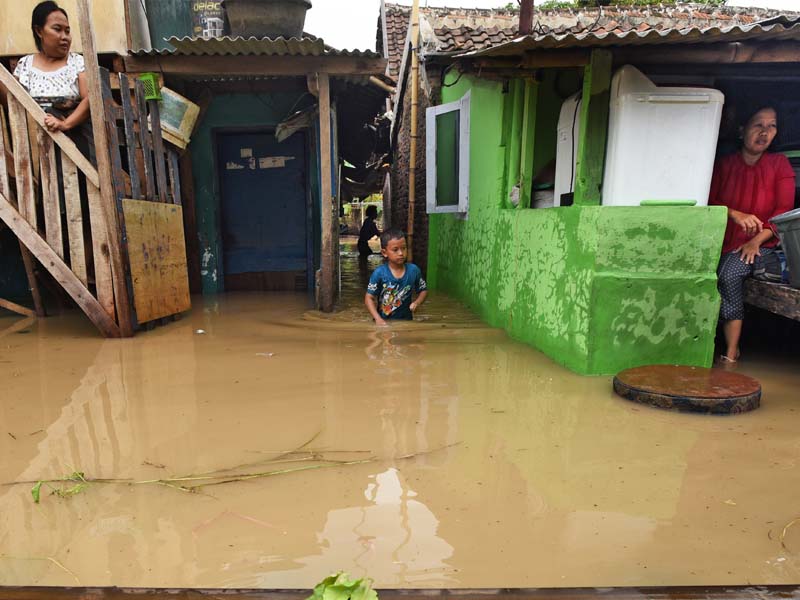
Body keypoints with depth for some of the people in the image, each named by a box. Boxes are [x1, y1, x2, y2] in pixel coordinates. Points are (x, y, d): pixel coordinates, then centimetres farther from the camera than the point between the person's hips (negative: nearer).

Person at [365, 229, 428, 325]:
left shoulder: (413, 270, -5)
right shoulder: (379, 273, -12)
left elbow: (423, 290, 9)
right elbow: (369, 298, -8)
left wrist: (417, 303, -10)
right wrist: (378, 319, -19)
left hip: (406, 321, 2)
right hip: (384, 322, -2)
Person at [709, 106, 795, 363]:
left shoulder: (779, 164, 6)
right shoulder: (725, 164, 11)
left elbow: (784, 210, -1)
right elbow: (709, 202, 5)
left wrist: (756, 241, -15)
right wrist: (736, 215, -16)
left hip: (761, 243, -2)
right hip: (725, 240, 2)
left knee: (730, 274, -32)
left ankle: (730, 354, -25)